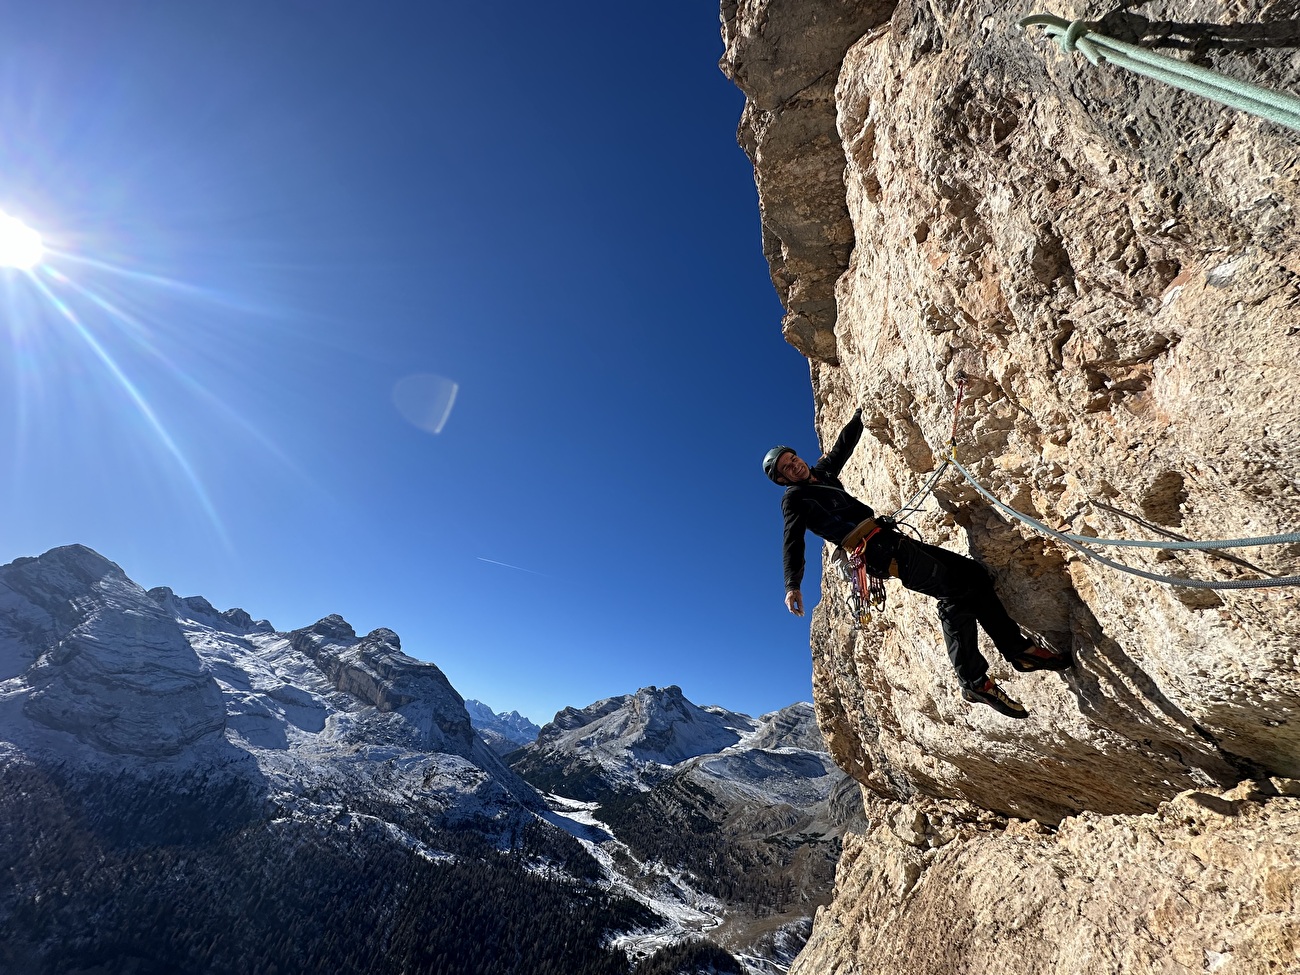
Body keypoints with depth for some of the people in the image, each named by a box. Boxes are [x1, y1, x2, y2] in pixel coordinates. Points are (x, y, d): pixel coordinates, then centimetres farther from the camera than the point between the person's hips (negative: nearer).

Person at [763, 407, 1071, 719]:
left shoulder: (822, 474, 23)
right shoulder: (794, 498, 0)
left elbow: (843, 445, 37)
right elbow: (793, 542, -12)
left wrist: (860, 414, 40)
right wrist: (792, 585, -23)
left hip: (892, 539, 9)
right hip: (876, 548, -9)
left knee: (974, 574, 4)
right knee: (953, 590, -18)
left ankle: (1019, 649, 13)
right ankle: (974, 681, -13)